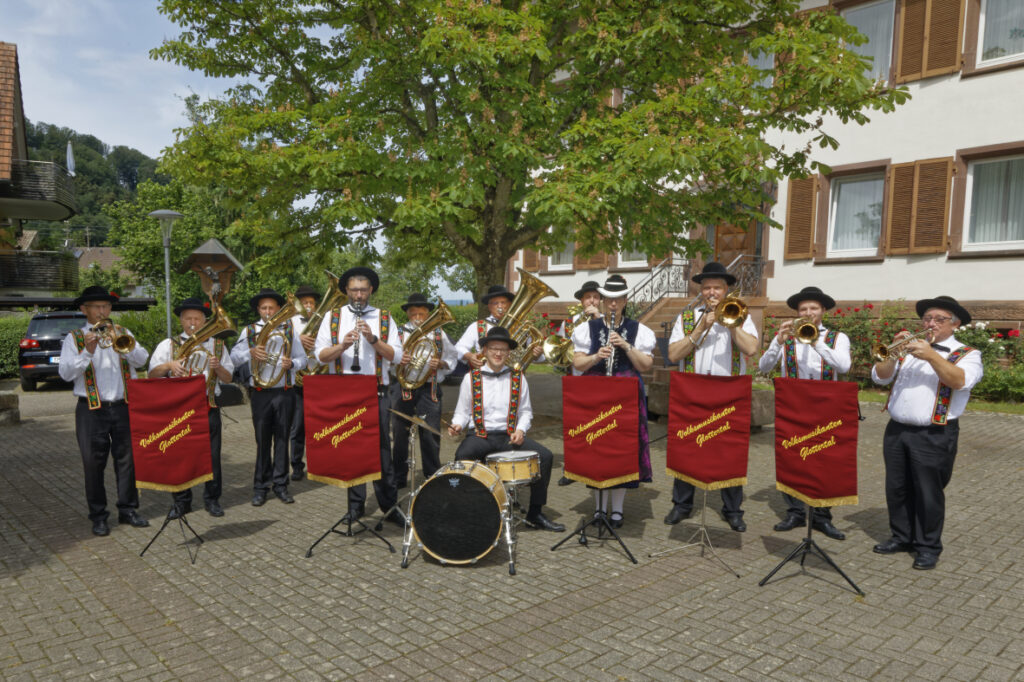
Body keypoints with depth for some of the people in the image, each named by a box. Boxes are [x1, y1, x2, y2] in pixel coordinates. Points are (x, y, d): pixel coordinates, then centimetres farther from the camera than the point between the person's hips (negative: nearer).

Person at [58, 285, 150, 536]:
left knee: (127, 459, 6)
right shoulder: (75, 338, 4)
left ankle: (128, 509, 19)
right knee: (93, 464, 4)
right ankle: (98, 516, 15)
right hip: (91, 410, -2)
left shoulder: (122, 333, 10)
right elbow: (66, 373, -8)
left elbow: (142, 360, -5)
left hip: (123, 407, 2)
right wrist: (88, 352, -21)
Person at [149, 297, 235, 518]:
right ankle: (180, 501, 16)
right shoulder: (169, 345, 9)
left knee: (212, 454, 2)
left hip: (208, 406, 0)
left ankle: (212, 499, 14)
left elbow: (228, 379, 9)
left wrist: (218, 367, -11)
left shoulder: (217, 345, 11)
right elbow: (152, 373, 3)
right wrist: (169, 365, -15)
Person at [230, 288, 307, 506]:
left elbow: (302, 359, 8)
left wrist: (292, 363, -15)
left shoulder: (289, 329, 8)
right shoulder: (249, 331, 8)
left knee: (282, 439, 4)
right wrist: (251, 352, -19)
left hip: (285, 392, 0)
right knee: (262, 440, 2)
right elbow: (234, 356, 1)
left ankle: (280, 484, 13)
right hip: (260, 393, 0)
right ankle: (260, 487, 11)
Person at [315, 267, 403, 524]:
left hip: (376, 393, -1)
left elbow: (396, 356, -2)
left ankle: (389, 505, 9)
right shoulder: (333, 317, 10)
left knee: (381, 450, 0)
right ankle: (356, 505, 17)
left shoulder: (384, 318, 8)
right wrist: (343, 345, -16)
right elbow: (321, 355, 2)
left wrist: (373, 338, -15)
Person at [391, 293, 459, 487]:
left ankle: (433, 476, 12)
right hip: (403, 387, 0)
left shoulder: (438, 334, 11)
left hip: (429, 388, 0)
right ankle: (398, 477, 16)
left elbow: (452, 357, 14)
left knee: (431, 434, -1)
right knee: (400, 433, 4)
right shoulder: (399, 332, 9)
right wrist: (398, 361, -16)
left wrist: (440, 363, -6)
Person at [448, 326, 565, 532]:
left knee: (544, 455, -18)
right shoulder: (471, 378, 6)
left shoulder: (518, 379, 10)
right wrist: (457, 425, -14)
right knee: (462, 455, -34)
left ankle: (535, 513, -4)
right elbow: (462, 411, 7)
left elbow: (525, 411, 11)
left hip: (509, 436, 2)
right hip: (480, 435, -2)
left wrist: (520, 429, -8)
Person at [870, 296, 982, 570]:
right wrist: (894, 354, -12)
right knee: (897, 489, 12)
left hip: (934, 436, -4)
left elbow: (961, 381, -19)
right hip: (897, 430, 5)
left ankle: (928, 547, 17)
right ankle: (902, 537, 28)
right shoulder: (909, 349, 13)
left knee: (928, 493, 2)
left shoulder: (967, 354, 1)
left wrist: (930, 356, -25)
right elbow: (879, 376, 5)